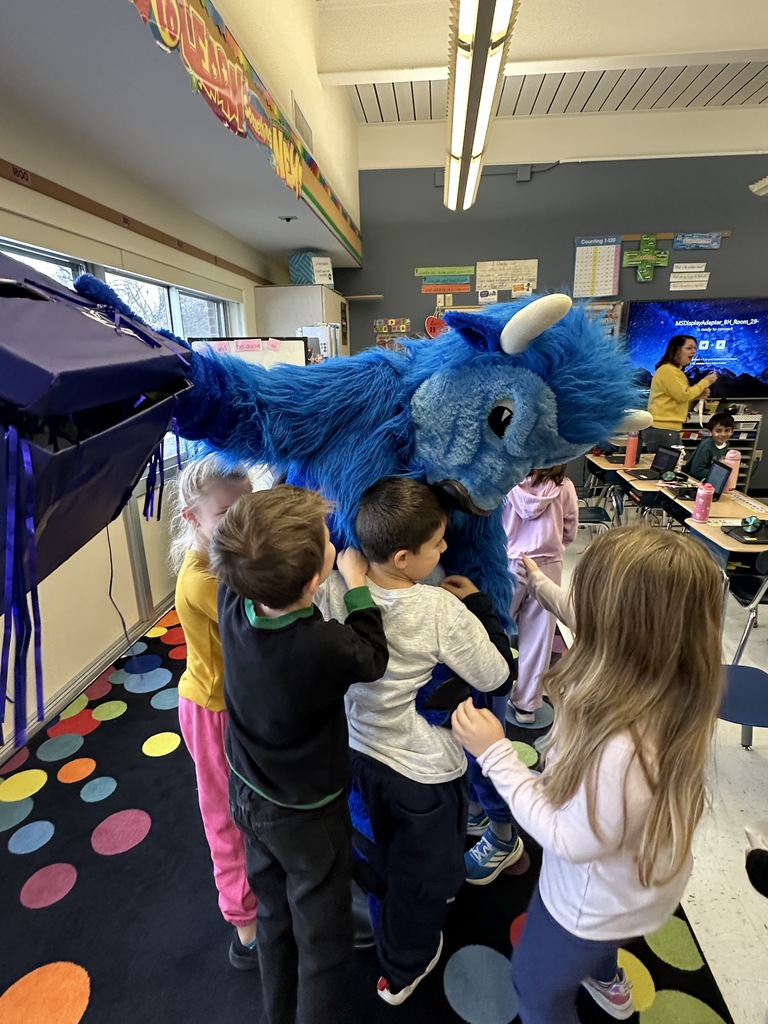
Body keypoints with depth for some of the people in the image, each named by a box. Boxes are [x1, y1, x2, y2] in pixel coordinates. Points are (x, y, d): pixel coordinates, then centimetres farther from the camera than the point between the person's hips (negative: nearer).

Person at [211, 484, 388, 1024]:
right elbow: (372, 659, -15)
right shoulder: (323, 646, -38)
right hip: (306, 816, -6)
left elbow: (251, 561, 0)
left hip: (249, 797, 6)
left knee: (275, 921, 30)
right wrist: (357, 583, -9)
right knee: (323, 942, 20)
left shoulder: (233, 602, -23)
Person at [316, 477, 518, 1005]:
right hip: (424, 769, -4)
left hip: (360, 749, 5)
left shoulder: (335, 587, -21)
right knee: (423, 868, 26)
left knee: (397, 852, 34)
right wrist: (477, 602, -9)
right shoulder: (442, 611, -31)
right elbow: (497, 675, -16)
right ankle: (403, 970, 52)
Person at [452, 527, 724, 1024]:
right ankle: (606, 981, 74)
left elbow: (574, 842, -32)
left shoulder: (619, 747, -49)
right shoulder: (676, 694, -23)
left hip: (598, 903, -7)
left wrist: (496, 754, -29)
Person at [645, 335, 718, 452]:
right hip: (662, 429, -11)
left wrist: (699, 395, 7)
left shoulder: (676, 371, 21)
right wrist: (705, 382, -5)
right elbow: (683, 395, -15)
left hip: (671, 429, 11)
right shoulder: (668, 370, -12)